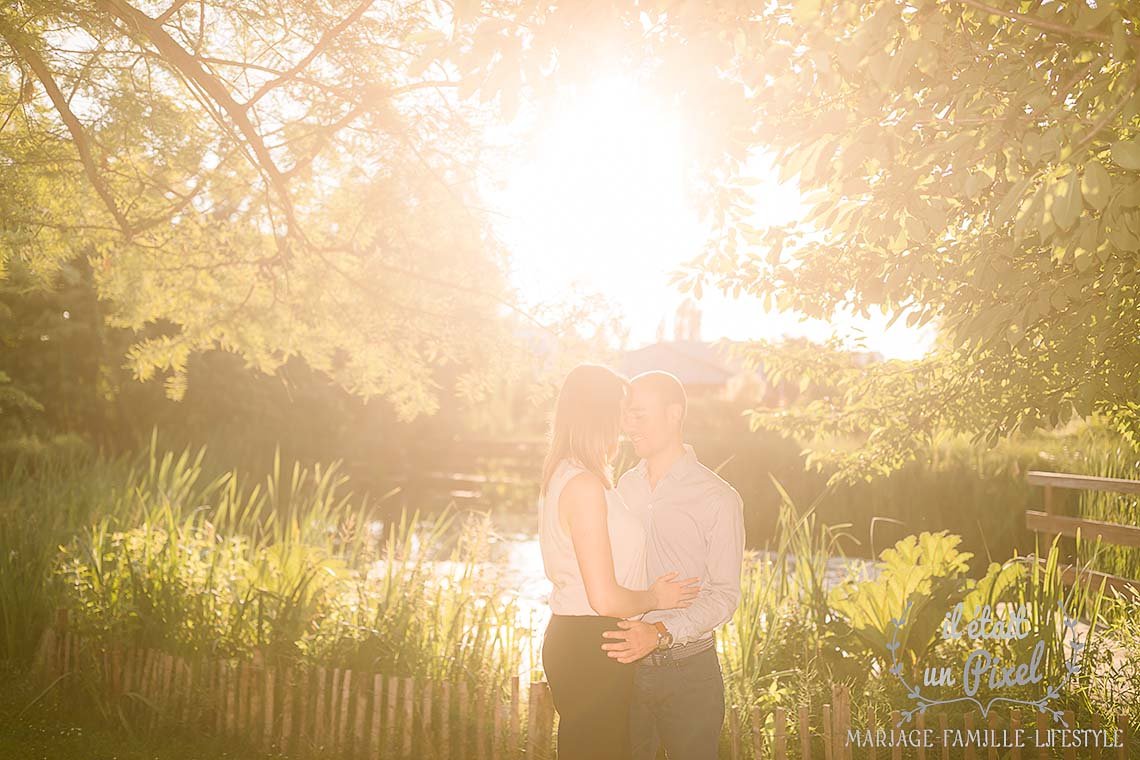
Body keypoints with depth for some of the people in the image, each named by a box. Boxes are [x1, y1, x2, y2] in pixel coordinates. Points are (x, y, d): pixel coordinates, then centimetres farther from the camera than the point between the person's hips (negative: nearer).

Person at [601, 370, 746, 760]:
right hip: (626, 665, 4)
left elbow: (724, 595, -11)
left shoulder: (718, 498, -9)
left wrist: (662, 633, -25)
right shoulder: (625, 486, 7)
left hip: (687, 672, -4)